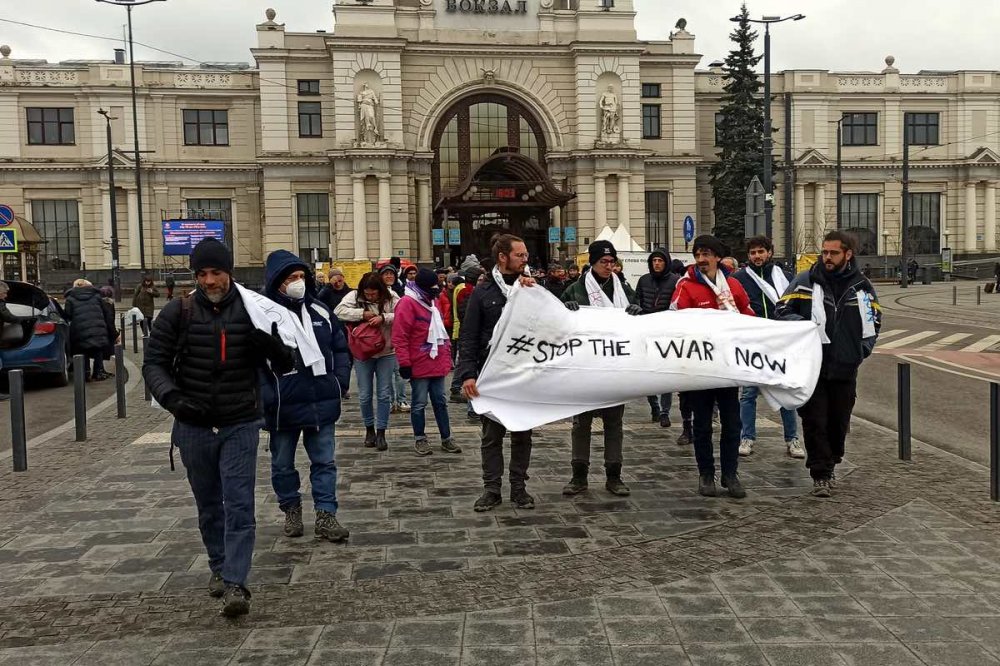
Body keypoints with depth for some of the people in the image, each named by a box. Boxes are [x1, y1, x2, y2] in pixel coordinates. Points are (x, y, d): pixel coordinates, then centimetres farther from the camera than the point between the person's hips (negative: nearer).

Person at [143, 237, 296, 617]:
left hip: (240, 426, -2)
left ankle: (235, 584, -5)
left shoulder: (251, 311, -3)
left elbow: (286, 366, 1)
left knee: (239, 506, -7)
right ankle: (219, 567, 34)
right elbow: (154, 363, -1)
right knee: (209, 505, 16)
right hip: (193, 426, 2)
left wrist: (273, 347, -23)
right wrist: (171, 397, -20)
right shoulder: (179, 313, -3)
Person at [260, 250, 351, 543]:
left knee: (325, 462, 6)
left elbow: (341, 348, 13)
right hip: (283, 407, -3)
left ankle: (326, 516, 13)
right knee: (283, 464, 14)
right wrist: (266, 398, -18)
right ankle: (291, 510, 33)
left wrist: (340, 381, 1)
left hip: (322, 403, 3)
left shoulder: (320, 312, 5)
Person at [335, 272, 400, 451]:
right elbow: (339, 311, -17)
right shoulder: (354, 296, -4)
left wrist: (384, 317, -27)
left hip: (386, 353, 0)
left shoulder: (391, 298, -5)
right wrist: (362, 314, -24)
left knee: (384, 394, 3)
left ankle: (381, 433, 13)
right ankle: (369, 429, 27)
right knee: (365, 395, 8)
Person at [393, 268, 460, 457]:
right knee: (419, 403, 5)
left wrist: (447, 355, 18)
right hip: (419, 365, -7)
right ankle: (419, 439, 18)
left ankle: (446, 439, 20)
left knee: (440, 402, 12)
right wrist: (405, 363, -17)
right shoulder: (407, 303, -13)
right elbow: (399, 337, -16)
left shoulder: (432, 301, 12)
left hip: (438, 364, 7)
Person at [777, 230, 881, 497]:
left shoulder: (862, 286, 6)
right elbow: (783, 312, -1)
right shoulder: (805, 281, -4)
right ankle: (821, 475, 4)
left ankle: (830, 464, 33)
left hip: (845, 368, 3)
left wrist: (862, 350, 6)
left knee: (839, 421, 13)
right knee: (815, 421, -3)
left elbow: (874, 322, 17)